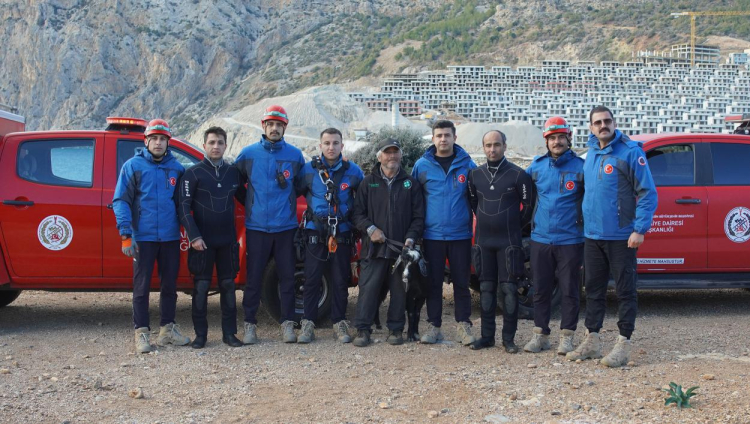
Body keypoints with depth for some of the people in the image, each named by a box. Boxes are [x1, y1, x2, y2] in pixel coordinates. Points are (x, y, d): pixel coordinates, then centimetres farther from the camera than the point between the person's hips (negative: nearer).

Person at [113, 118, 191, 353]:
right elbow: (121, 200, -4)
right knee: (142, 286, 1)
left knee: (170, 285, 10)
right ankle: (142, 332, 8)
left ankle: (168, 328, 22)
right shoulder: (133, 166, -1)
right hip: (143, 237, -3)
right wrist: (126, 235, -11)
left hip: (170, 237, 3)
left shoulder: (176, 168, 8)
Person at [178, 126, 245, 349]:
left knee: (228, 286, 7)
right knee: (201, 287, 2)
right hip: (202, 240, -3)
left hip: (227, 240, 3)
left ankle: (229, 333, 15)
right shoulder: (193, 173, -3)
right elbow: (184, 207, -7)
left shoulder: (233, 172, 9)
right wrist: (194, 236, -15)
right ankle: (200, 334, 11)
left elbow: (244, 197, 23)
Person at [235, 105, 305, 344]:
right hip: (256, 227, -1)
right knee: (253, 277, 3)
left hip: (286, 227, 1)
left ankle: (288, 324, 14)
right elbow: (236, 183, 11)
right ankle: (250, 324, 12)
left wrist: (288, 195, 7)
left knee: (287, 277, 5)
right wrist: (249, 204, 8)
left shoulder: (295, 155, 4)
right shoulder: (248, 154, 2)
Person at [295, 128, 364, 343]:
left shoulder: (353, 171, 1)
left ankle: (339, 323, 16)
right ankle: (308, 324, 7)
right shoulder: (309, 169, -1)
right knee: (312, 279, 0)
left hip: (342, 234, 1)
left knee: (340, 281, 6)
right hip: (315, 233, -1)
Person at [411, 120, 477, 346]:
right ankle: (433, 325, 16)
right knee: (433, 283, 6)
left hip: (460, 235, 0)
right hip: (432, 235, 1)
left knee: (461, 282, 5)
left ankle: (463, 325, 15)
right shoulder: (422, 165, 3)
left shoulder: (467, 164, 2)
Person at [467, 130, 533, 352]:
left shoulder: (518, 174, -5)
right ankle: (487, 336, 14)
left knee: (509, 289, -2)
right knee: (486, 289, 7)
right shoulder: (475, 174, 7)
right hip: (483, 242, 4)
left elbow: (528, 205, 3)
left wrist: (516, 226, 7)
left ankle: (508, 338, 5)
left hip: (509, 242, -3)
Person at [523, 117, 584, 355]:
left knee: (569, 291, 3)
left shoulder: (580, 167, -2)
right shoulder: (536, 167, 7)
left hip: (570, 240, -3)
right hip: (540, 239, 3)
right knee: (541, 290, 8)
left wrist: (585, 223, -3)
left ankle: (566, 337, 12)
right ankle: (540, 335, 18)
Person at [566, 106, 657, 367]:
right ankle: (592, 341, 22)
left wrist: (640, 229, -17)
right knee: (593, 288, 12)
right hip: (592, 235, 7)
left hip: (621, 237, -7)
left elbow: (648, 193, -11)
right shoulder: (591, 153, 12)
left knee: (625, 290, 1)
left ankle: (623, 345, 8)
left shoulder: (630, 152, -9)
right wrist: (585, 222, 14)